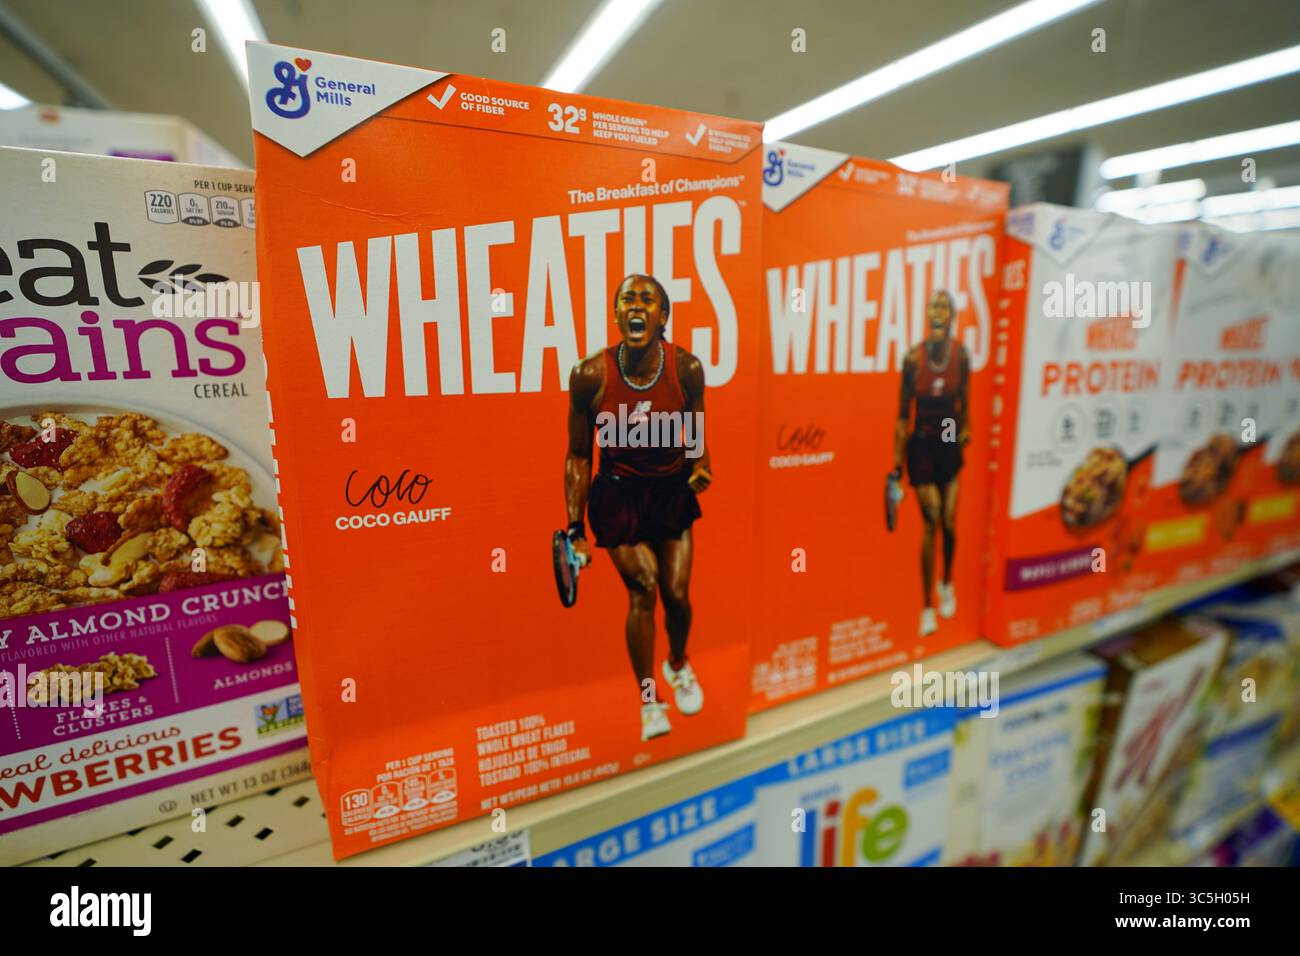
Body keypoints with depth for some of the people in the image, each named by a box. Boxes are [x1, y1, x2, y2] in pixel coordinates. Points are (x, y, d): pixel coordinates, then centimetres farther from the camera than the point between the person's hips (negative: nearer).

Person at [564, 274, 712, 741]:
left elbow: (696, 436, 5)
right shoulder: (590, 374, -16)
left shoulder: (687, 368, -12)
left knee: (677, 593, 5)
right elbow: (578, 455, -7)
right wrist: (575, 530, -8)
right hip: (618, 493, -2)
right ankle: (649, 702, 11)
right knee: (643, 587, -12)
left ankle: (678, 663, 41)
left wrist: (701, 466, -18)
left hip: (672, 489, 2)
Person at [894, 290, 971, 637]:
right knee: (929, 523, -4)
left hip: (950, 443, 2)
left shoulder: (961, 354, -5)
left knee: (949, 523, 6)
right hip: (921, 443, -2)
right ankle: (927, 606, 9)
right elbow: (903, 412, -7)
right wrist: (897, 458, -7)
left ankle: (947, 584, 36)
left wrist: (966, 427, -8)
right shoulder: (913, 357, -11)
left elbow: (964, 400, 7)